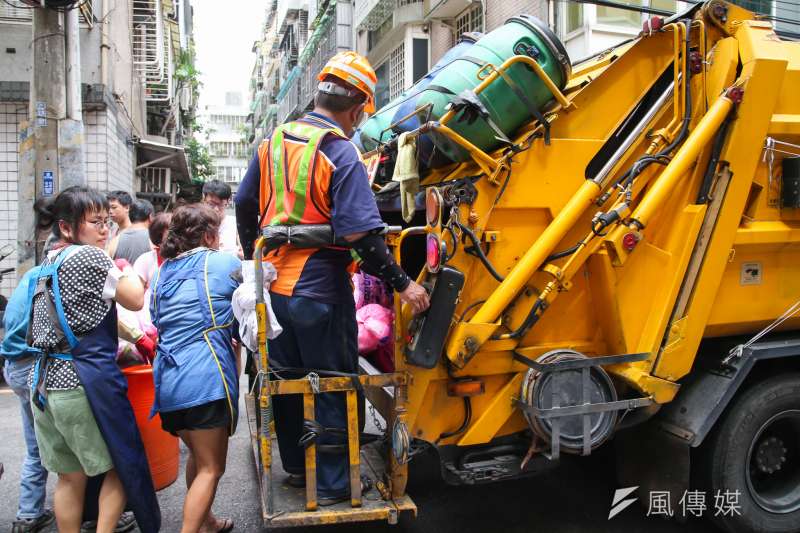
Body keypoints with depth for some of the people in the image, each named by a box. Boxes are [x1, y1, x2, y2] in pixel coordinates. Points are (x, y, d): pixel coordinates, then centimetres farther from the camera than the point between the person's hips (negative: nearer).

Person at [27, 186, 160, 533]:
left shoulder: (47, 265, 15)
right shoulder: (90, 257, -10)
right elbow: (135, 300, -6)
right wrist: (125, 268, 10)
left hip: (44, 381, 8)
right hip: (85, 381, -8)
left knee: (70, 476, 15)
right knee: (121, 465, 6)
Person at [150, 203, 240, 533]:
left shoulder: (163, 271, 15)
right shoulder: (223, 263, -3)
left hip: (167, 380, 7)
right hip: (205, 379, -7)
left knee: (198, 457, 25)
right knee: (211, 468, 3)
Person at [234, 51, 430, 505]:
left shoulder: (275, 140, 5)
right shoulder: (341, 153, -17)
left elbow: (245, 204, 13)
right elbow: (361, 235, -23)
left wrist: (254, 257, 27)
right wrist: (403, 283, -14)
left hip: (274, 285, 7)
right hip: (320, 293, -7)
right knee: (334, 390, 7)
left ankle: (296, 467, 36)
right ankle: (334, 484, 18)